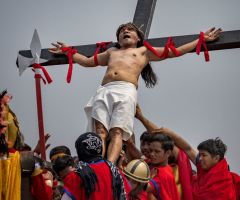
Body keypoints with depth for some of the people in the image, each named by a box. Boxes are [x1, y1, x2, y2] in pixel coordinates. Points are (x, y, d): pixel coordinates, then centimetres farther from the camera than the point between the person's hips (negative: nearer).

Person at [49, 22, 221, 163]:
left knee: (116, 132, -23)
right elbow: (87, 61, 49)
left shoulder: (144, 51, 28)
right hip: (104, 91, 4)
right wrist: (68, 52, 51)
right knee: (100, 132, -18)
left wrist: (202, 40, 25)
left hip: (126, 91, -4)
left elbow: (175, 52, 26)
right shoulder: (112, 52, 39)